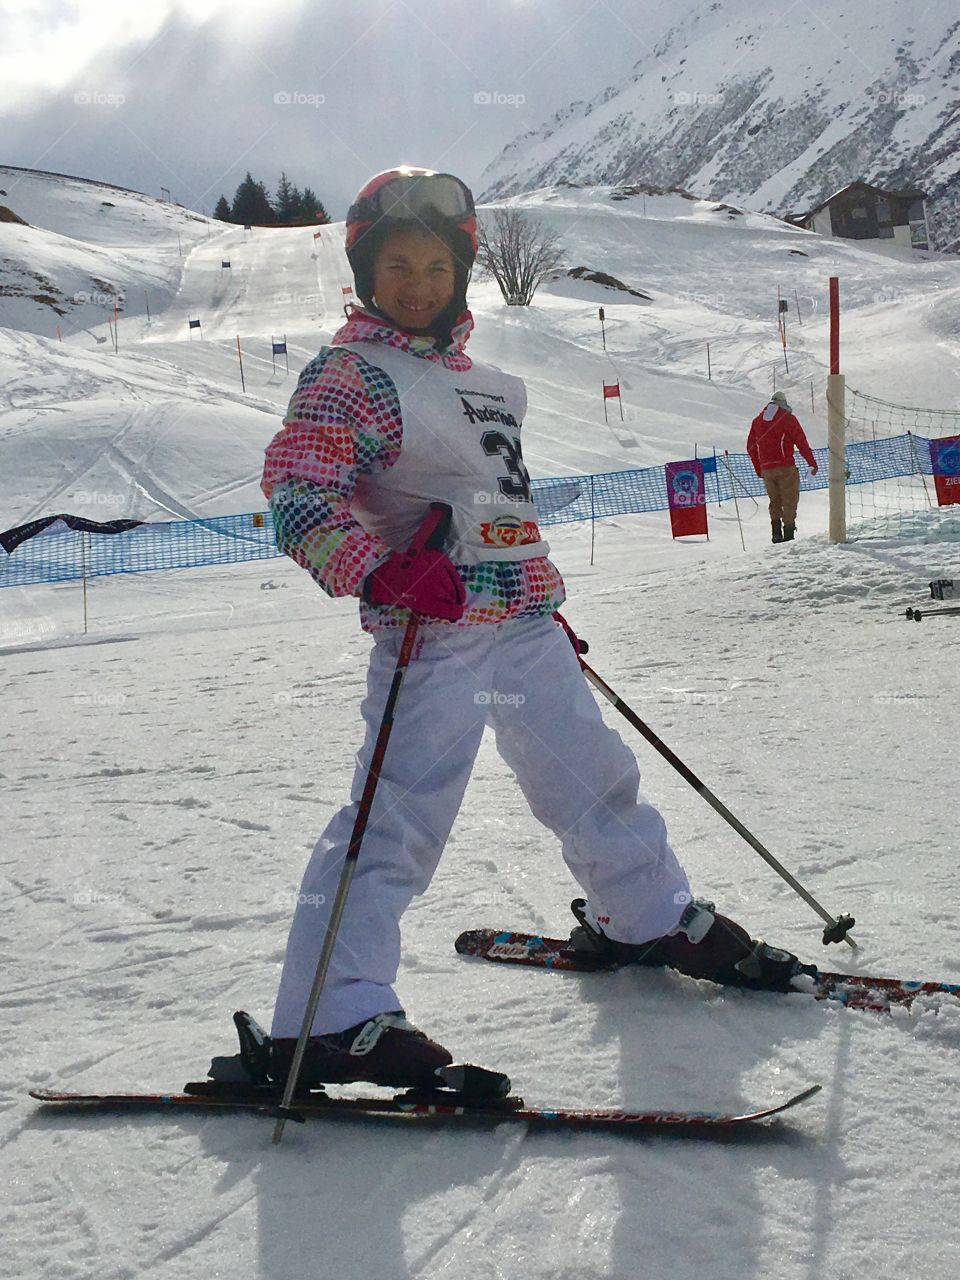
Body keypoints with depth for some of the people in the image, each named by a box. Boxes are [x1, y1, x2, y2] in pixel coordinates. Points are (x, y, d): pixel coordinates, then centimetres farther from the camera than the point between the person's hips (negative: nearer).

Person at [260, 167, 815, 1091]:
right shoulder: (351, 374, -6)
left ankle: (648, 917, 41)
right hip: (436, 628, -8)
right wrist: (385, 573, -30)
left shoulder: (475, 379, 19)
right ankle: (328, 1021, -9)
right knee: (400, 816, -13)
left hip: (523, 620, 8)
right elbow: (297, 494, -17)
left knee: (590, 776, 19)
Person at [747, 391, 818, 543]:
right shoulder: (787, 418, -1)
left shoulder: (757, 421, 14)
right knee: (789, 501, 1)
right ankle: (789, 534, -5)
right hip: (785, 467, -4)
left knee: (775, 501, 17)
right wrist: (812, 463, 4)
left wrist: (759, 470, 23)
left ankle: (776, 533, 7)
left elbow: (751, 447, 16)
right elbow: (801, 442, -3)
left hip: (766, 470, 4)